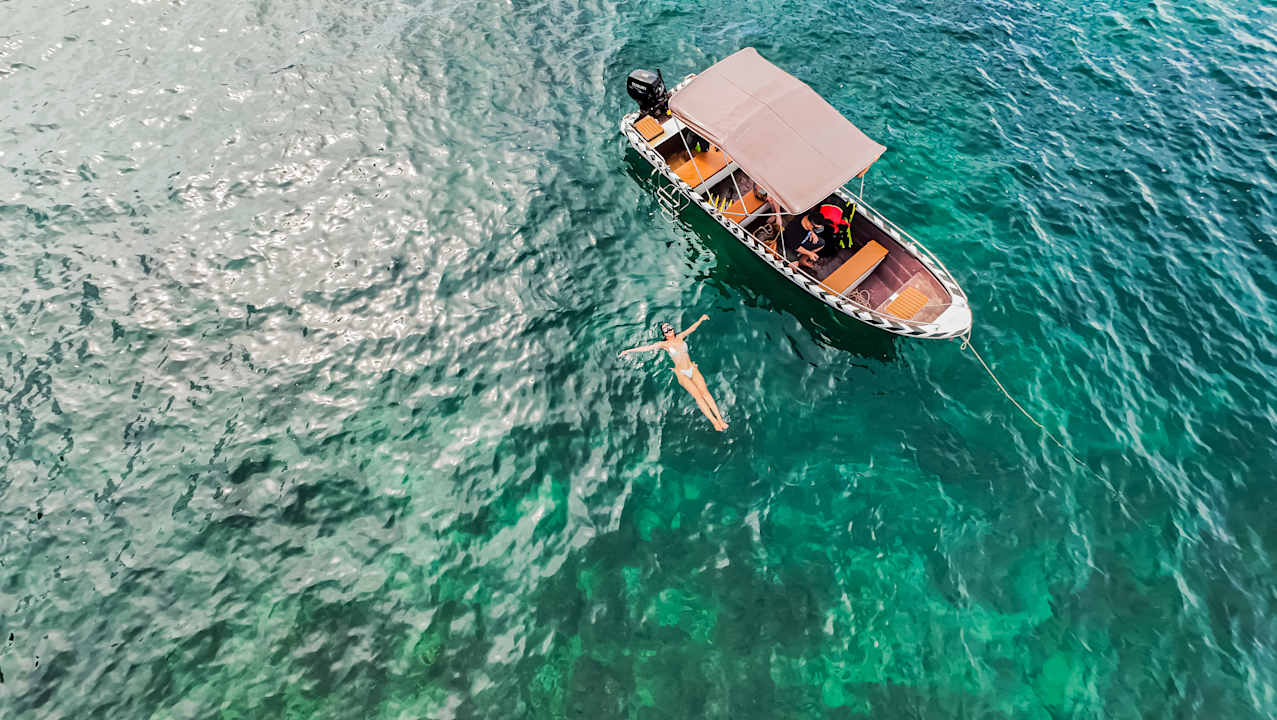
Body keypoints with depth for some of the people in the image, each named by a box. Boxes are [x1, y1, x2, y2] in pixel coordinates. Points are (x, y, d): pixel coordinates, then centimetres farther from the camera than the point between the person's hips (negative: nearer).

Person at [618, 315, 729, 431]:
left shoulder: (680, 337, 6)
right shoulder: (664, 344, -3)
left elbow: (692, 328, 19)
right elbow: (646, 347, -6)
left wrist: (701, 319, 20)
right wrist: (628, 351, -9)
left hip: (692, 369, 3)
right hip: (681, 374, -3)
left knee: (705, 392, -9)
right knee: (697, 395, -15)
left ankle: (720, 418, -7)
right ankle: (714, 421, -12)